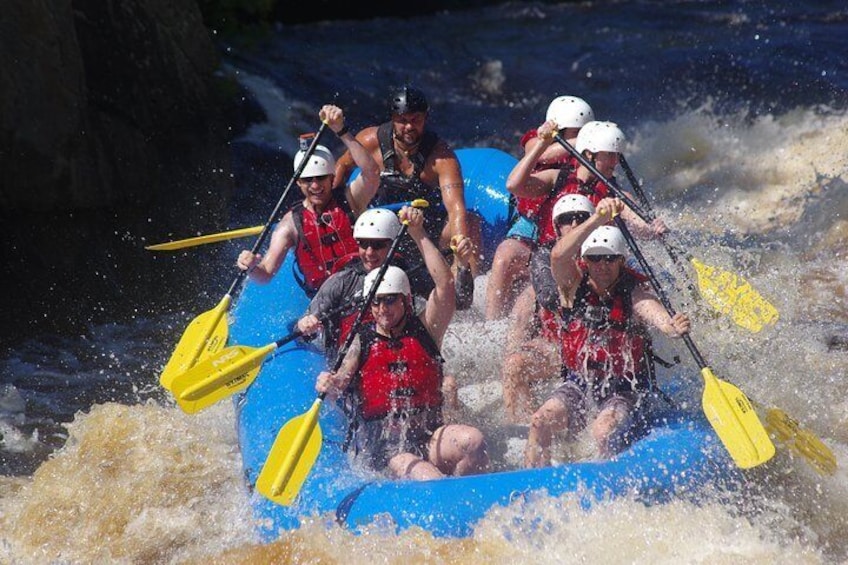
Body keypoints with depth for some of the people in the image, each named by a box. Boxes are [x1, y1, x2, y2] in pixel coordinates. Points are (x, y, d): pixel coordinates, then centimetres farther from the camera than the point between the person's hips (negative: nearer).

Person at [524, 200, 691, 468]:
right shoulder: (574, 285, -5)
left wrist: (673, 327, -57)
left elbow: (661, 319, -31)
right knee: (540, 421, -20)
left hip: (625, 392, -3)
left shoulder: (634, 295, -11)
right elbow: (558, 255, -27)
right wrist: (597, 220, -40)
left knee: (602, 432, -30)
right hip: (579, 387, 3)